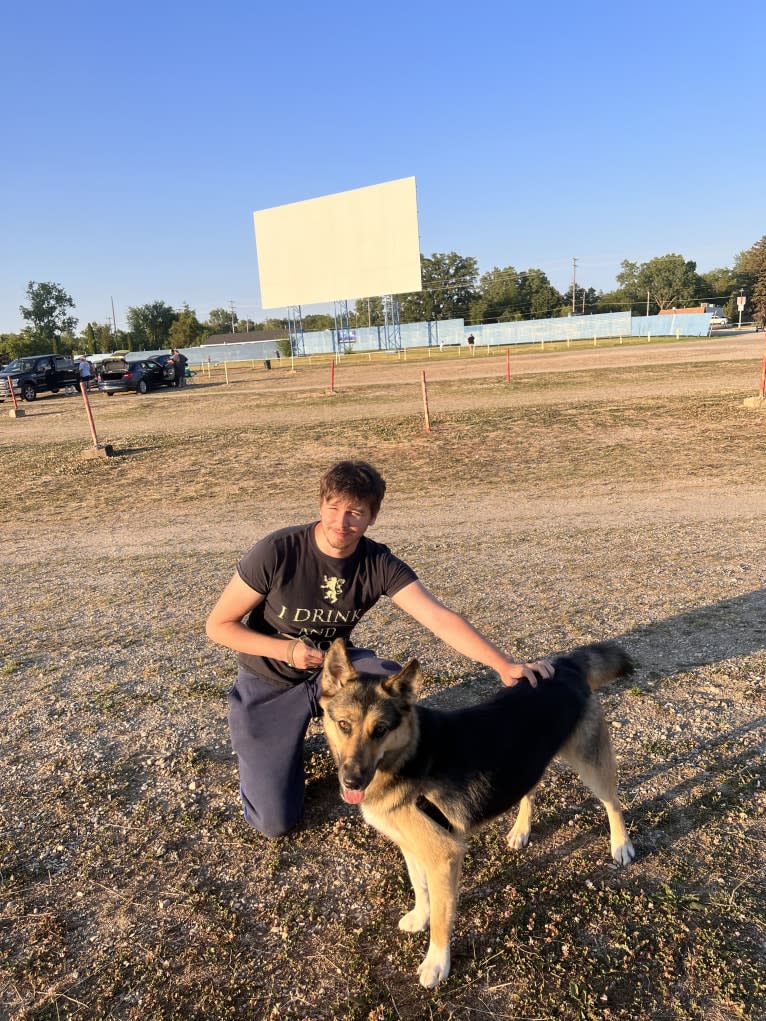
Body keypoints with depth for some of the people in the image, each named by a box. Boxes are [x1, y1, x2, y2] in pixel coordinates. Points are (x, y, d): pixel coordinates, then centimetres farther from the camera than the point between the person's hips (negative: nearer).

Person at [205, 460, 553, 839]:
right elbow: (218, 625, -17)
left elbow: (440, 619, -31)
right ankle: (258, 750, 27)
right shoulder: (277, 552, -28)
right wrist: (286, 650, -29)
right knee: (275, 822, -6)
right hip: (270, 685, -2)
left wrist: (505, 666, -44)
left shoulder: (379, 564, -20)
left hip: (332, 667, 2)